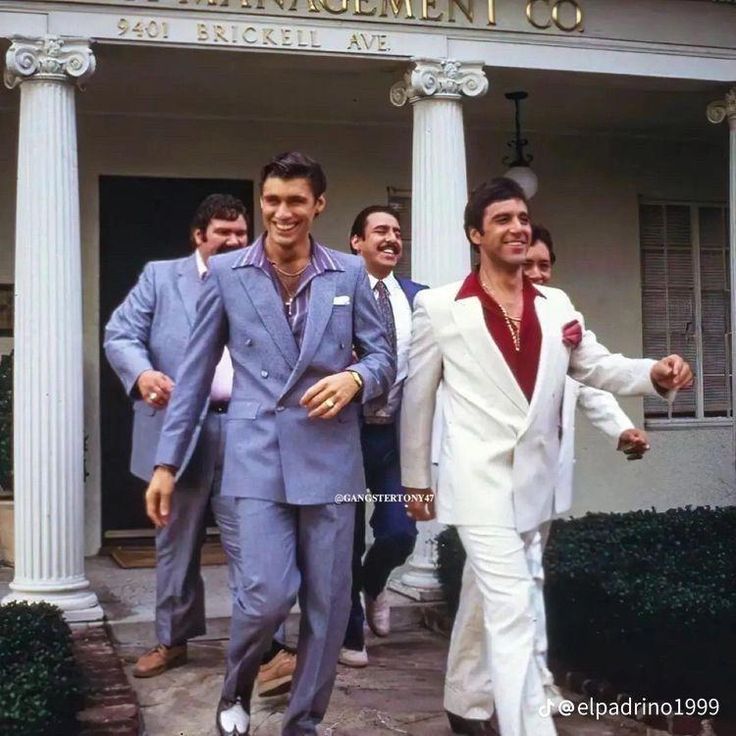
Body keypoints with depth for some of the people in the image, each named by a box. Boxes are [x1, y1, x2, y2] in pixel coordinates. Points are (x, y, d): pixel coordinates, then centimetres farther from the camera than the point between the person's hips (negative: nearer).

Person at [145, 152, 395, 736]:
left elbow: (383, 357, 10)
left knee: (328, 602, 6)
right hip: (258, 457, -1)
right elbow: (197, 372, 6)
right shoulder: (226, 273, 4)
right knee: (268, 594, -9)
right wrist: (166, 462, 5)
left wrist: (355, 378, -14)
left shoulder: (350, 273, 6)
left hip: (330, 456, 2)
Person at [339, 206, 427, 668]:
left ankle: (372, 586, 31)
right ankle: (351, 633, 28)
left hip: (398, 433, 3)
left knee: (400, 533, -4)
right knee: (348, 538, 8)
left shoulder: (418, 296, 6)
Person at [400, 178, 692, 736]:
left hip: (535, 478, 5)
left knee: (486, 598, 19)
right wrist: (416, 480, 5)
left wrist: (657, 373, -15)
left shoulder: (557, 306, 7)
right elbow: (417, 398, 1)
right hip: (480, 478, -5)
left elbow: (600, 367, 6)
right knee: (513, 610, -12)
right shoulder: (439, 307, -4)